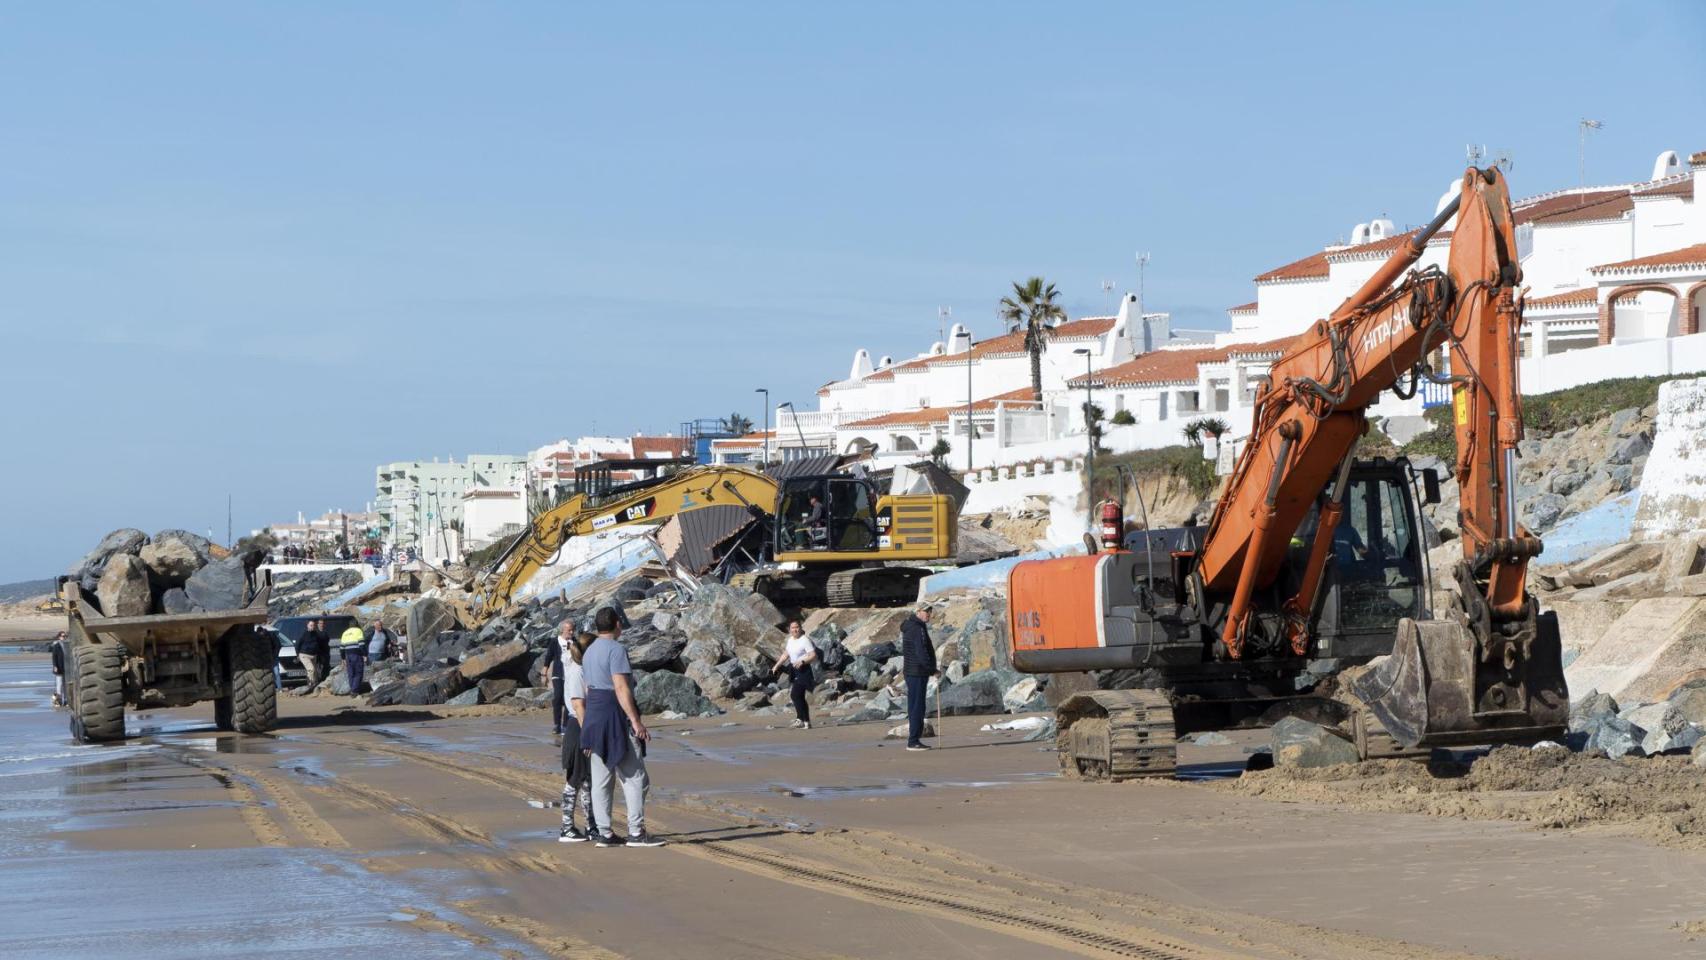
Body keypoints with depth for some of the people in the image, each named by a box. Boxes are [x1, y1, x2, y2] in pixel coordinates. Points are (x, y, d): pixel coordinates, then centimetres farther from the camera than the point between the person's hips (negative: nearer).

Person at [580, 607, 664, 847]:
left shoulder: (589, 652, 16)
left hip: (594, 717, 9)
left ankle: (605, 833, 7)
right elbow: (621, 688, -20)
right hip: (616, 717, -9)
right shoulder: (616, 650, -12)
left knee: (601, 779, 7)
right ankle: (636, 833, -8)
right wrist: (636, 721, -20)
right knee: (635, 777, -5)